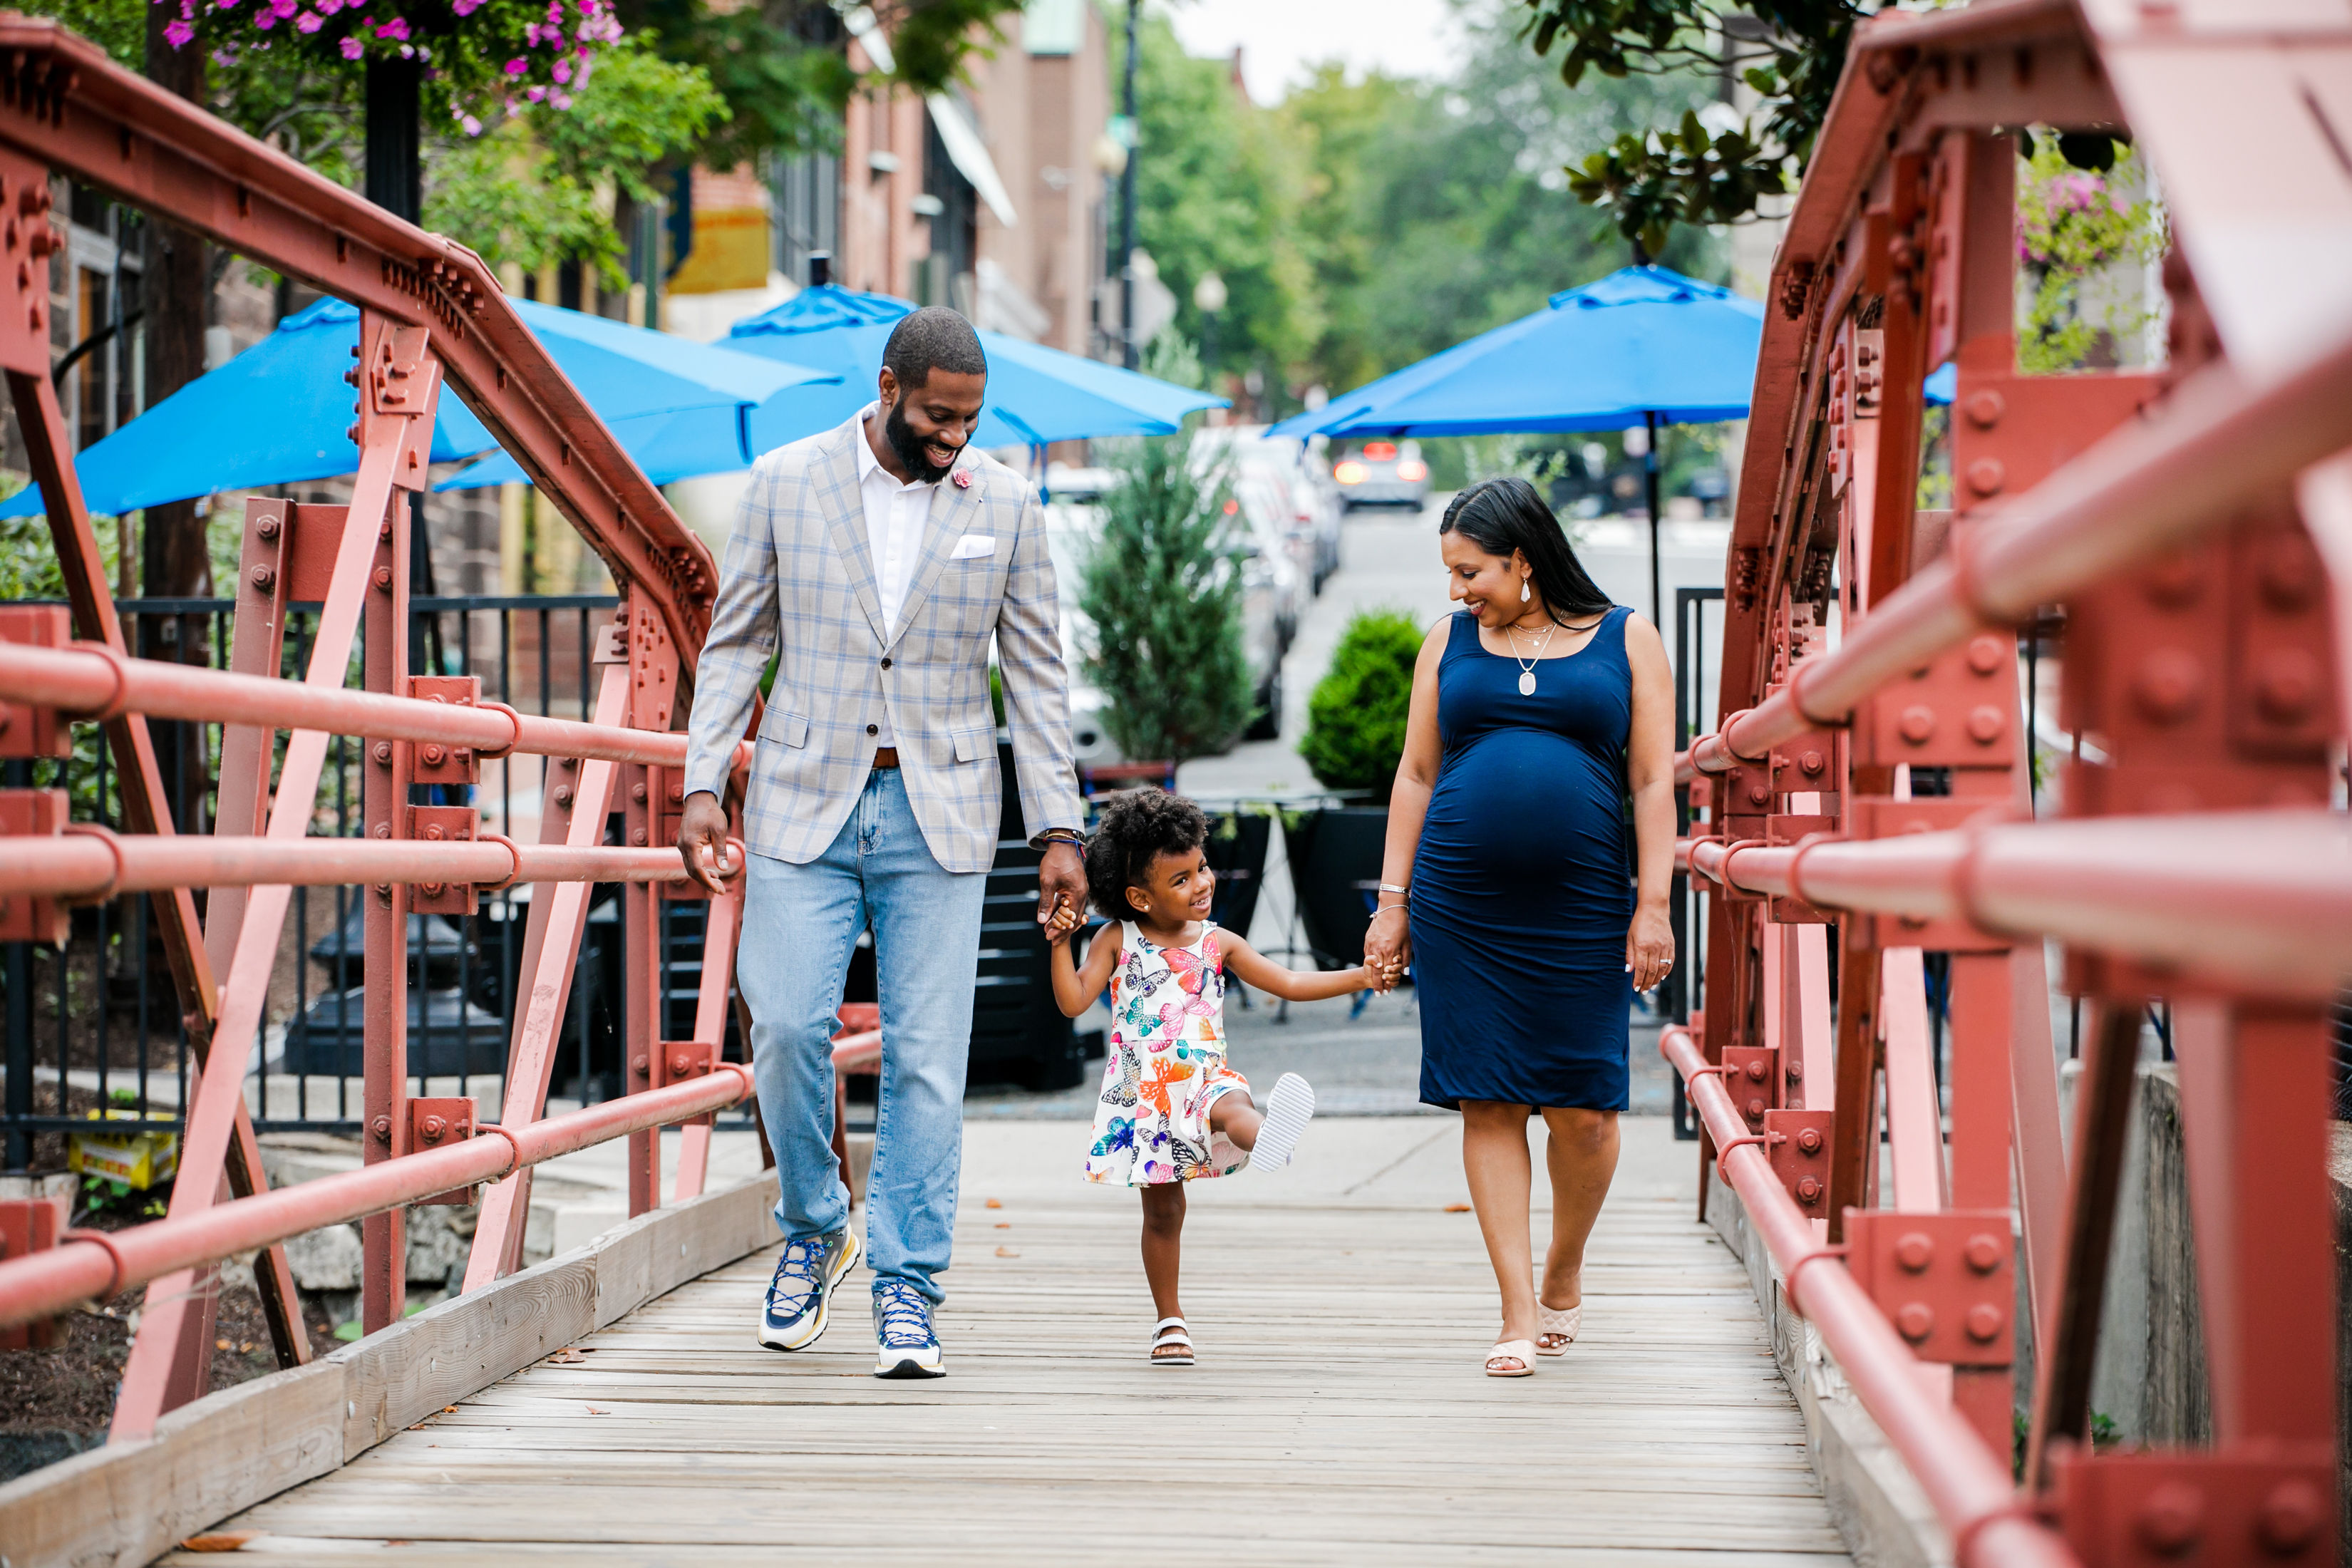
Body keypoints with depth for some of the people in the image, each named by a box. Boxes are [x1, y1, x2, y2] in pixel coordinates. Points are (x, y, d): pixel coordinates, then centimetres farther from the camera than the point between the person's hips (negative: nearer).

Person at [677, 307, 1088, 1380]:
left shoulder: (1005, 506, 3)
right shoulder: (786, 482, 2)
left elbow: (1035, 677, 7)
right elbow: (735, 642, 6)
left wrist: (1058, 828, 2)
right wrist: (704, 784, -2)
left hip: (937, 813, 0)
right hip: (807, 804, 0)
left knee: (927, 1058, -3)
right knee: (785, 1026, -10)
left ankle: (905, 1287, 5)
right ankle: (813, 1231, 15)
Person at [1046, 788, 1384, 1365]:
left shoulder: (1217, 944, 7)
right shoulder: (1118, 941, 2)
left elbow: (1289, 983, 10)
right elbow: (1073, 1001, -3)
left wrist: (1360, 977, 2)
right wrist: (1060, 943, -14)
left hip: (1203, 1079, 0)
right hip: (1143, 1095, 0)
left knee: (1231, 1108, -37)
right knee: (1163, 1210, 4)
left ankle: (1267, 1138, -73)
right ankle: (1170, 1320, 17)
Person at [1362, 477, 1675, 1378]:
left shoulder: (1625, 639, 6)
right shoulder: (1450, 642, 12)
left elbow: (1652, 782, 3)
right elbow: (1417, 776, 13)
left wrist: (1653, 905, -4)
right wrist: (1393, 902, 8)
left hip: (1580, 907, -2)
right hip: (1459, 906, 2)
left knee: (1583, 1108, -2)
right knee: (1488, 1102, -3)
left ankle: (1564, 1275, 23)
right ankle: (1519, 1314, 0)